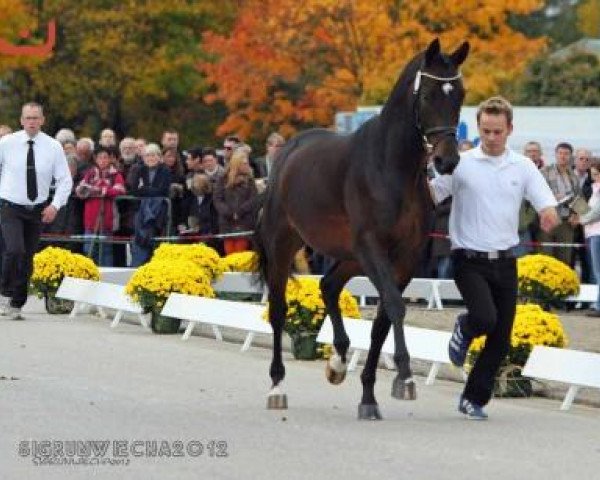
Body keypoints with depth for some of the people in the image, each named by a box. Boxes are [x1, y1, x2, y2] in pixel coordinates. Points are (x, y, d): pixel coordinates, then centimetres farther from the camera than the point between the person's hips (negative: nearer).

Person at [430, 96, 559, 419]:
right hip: (469, 260, -3)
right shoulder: (461, 164, -2)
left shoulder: (523, 167, 5)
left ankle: (474, 399, 18)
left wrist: (549, 215, -24)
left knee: (501, 339, 3)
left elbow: (548, 207, 1)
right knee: (485, 318, -24)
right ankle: (464, 329, 13)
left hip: (505, 261, 3)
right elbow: (430, 197, -4)